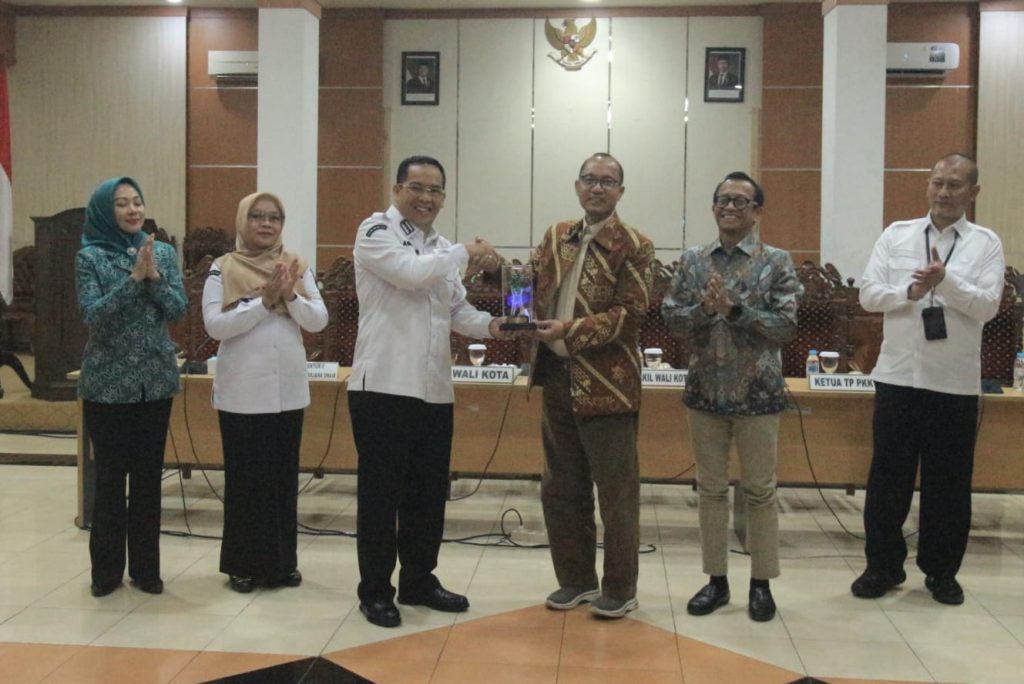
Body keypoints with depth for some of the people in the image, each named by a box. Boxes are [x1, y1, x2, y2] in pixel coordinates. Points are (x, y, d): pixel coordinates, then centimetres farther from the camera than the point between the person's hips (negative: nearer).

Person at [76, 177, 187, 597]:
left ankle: (146, 567, 17)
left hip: (156, 380, 3)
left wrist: (154, 276, -16)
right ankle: (106, 570, 16)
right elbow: (93, 314, -15)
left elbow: (178, 310, -2)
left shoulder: (164, 252, 5)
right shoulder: (90, 257, -5)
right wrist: (133, 277, -21)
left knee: (149, 477, 7)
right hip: (107, 383, -3)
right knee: (110, 477, 3)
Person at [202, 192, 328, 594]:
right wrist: (263, 301, -20)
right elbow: (215, 325, -14)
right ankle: (243, 564, 15)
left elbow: (319, 321, -1)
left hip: (288, 389, 3)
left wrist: (290, 296, -18)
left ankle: (283, 561, 21)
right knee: (244, 478, 4)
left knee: (284, 476, 10)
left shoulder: (298, 267, 6)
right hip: (242, 390, -3)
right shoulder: (223, 269, -3)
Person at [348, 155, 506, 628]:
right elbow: (409, 273, -21)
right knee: (380, 493, 2)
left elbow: (457, 309, 17)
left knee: (428, 493, 13)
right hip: (383, 385, -7)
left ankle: (419, 581, 27)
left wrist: (489, 325, -4)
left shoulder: (441, 248, 19)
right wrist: (465, 253, -8)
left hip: (434, 389, 7)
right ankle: (375, 590, 14)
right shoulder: (376, 231, -4)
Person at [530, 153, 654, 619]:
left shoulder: (633, 245, -6)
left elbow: (632, 313, -14)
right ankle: (576, 579, 29)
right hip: (557, 378, 6)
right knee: (562, 489, 14)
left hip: (606, 384, -6)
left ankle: (620, 589, 16)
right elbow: (531, 287, 16)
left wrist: (571, 331, -19)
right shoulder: (556, 237, 13)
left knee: (616, 493, 3)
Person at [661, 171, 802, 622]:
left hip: (757, 393, -3)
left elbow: (786, 326, -10)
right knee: (710, 488, 10)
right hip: (705, 392, 3)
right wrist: (704, 309, -18)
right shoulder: (692, 261, 5)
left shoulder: (776, 261, -3)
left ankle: (761, 584, 19)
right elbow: (670, 317, 0)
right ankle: (716, 580, 22)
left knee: (759, 491, 6)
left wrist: (735, 309, -21)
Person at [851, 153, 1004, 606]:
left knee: (948, 482, 8)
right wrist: (910, 292, -18)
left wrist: (946, 280, -24)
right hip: (898, 375, 1)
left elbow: (987, 306, -10)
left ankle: (942, 571, 23)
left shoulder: (986, 243, 1)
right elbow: (868, 294, -2)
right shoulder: (896, 235, 4)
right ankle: (883, 565, 20)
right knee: (888, 476, 7)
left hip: (955, 382, -1)